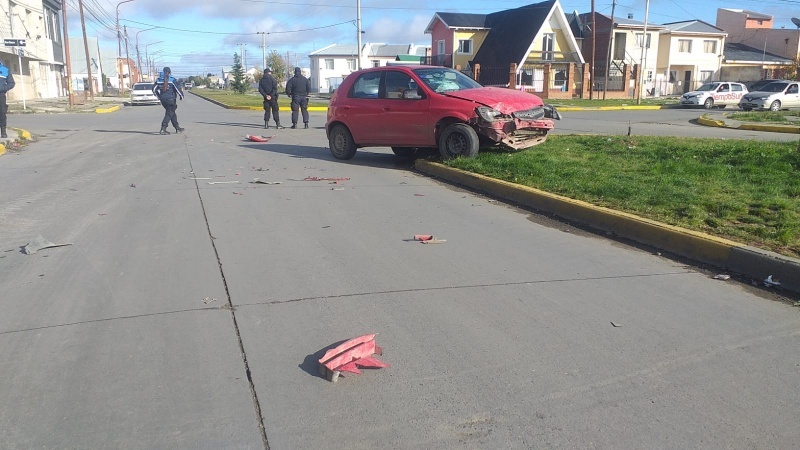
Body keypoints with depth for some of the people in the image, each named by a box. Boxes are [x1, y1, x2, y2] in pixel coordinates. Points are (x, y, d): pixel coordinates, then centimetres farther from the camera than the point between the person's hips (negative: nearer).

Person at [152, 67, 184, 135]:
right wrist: (181, 95, 4)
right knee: (169, 114, -2)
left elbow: (154, 89, 8)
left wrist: (158, 96, 22)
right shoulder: (172, 80, -10)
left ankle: (177, 128, 26)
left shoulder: (159, 80, 5)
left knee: (172, 113, 19)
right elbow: (178, 88, -12)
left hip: (163, 99, 6)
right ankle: (163, 129, -13)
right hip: (170, 99, -6)